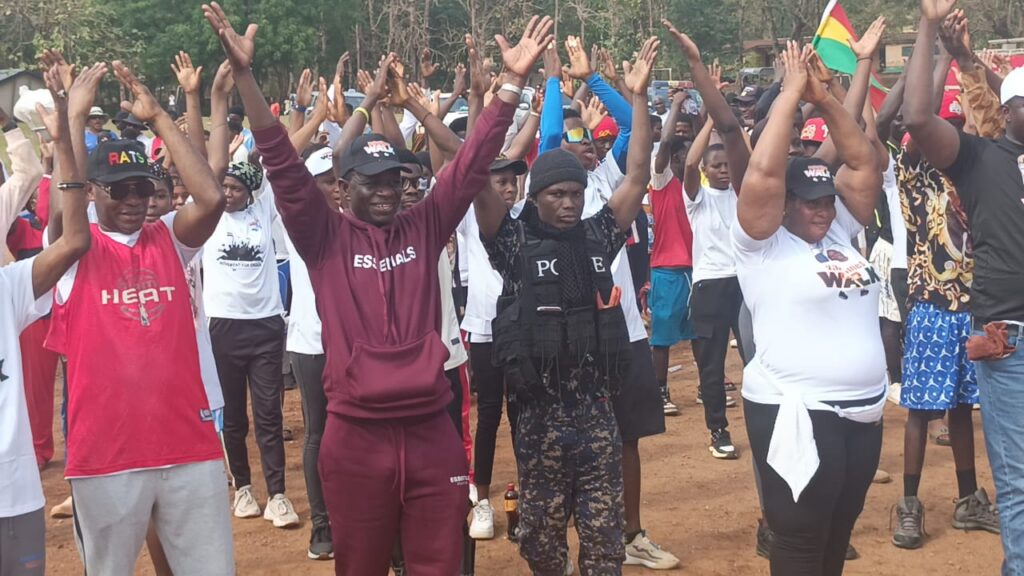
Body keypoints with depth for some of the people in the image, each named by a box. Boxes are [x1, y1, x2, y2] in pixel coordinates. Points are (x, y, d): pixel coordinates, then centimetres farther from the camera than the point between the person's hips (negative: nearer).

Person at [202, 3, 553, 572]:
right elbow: (284, 165, -8)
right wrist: (245, 74, -17)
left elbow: (472, 163, 2)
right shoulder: (326, 238, 0)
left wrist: (513, 82, -5)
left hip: (432, 431, 2)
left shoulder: (425, 228, 6)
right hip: (356, 435, -1)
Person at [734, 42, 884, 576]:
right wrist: (791, 93, -11)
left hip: (863, 412, 7)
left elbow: (864, 163, 12)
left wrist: (823, 98, 3)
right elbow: (763, 172, -19)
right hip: (796, 414, -6)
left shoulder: (840, 234, 12)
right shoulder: (764, 245, -6)